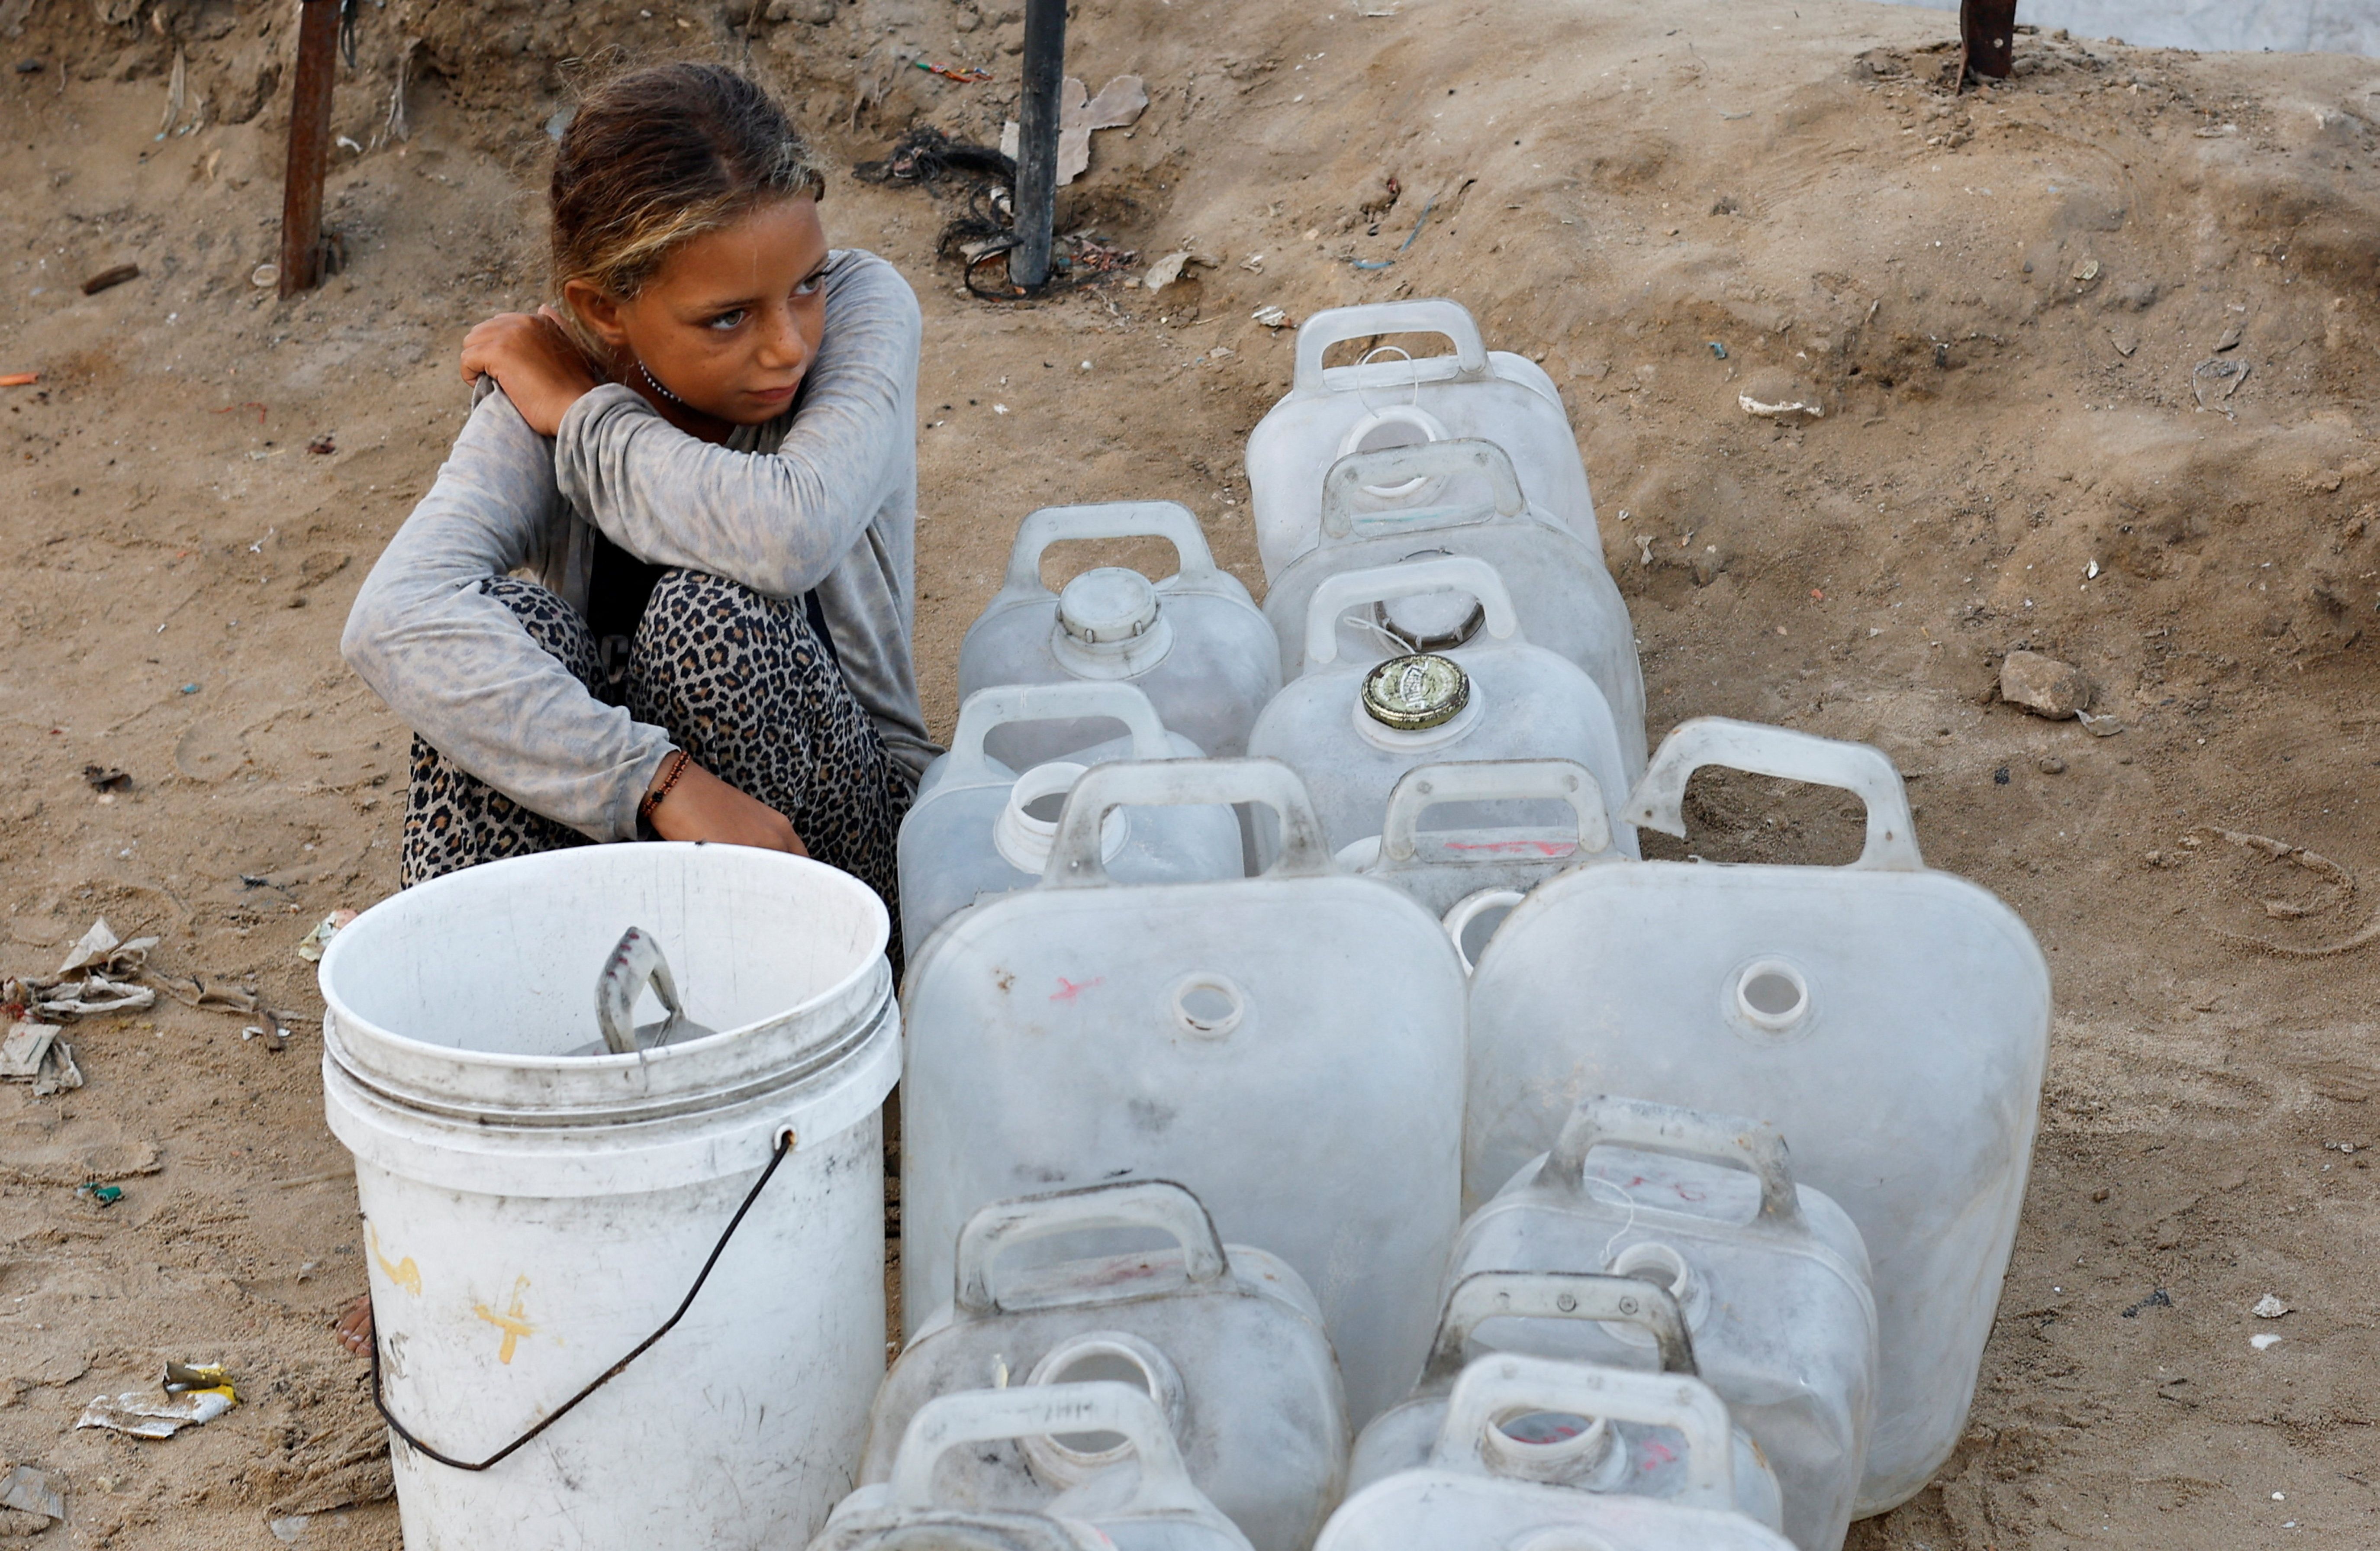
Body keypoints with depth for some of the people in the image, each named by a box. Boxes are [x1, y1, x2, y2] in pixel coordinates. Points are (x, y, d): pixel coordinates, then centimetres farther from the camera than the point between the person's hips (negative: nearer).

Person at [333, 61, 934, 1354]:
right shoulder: (542, 398, -14)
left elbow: (791, 529, -37)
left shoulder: (865, 311, -16)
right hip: (604, 846, 1)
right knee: (514, 621, -29)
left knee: (716, 610, -31)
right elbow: (392, 625, -34)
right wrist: (663, 784, -42)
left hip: (833, 834, -1)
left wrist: (586, 419, -21)